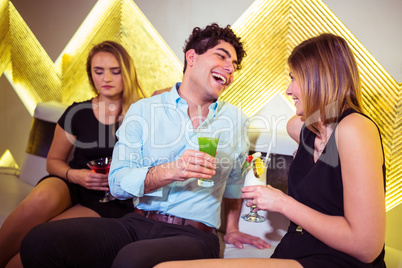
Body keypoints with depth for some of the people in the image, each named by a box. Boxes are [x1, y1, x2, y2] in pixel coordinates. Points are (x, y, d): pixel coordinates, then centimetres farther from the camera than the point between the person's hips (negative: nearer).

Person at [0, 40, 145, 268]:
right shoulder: (77, 113, 4)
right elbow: (54, 160, 12)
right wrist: (74, 175, -7)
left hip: (113, 199, -2)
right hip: (72, 185, 3)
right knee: (42, 198, -34)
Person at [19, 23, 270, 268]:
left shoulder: (237, 119, 9)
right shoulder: (143, 110, 4)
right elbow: (118, 182, -4)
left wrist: (231, 229, 25)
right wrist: (170, 171, -19)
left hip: (194, 235, -1)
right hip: (138, 223, 1)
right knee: (41, 241, -22)